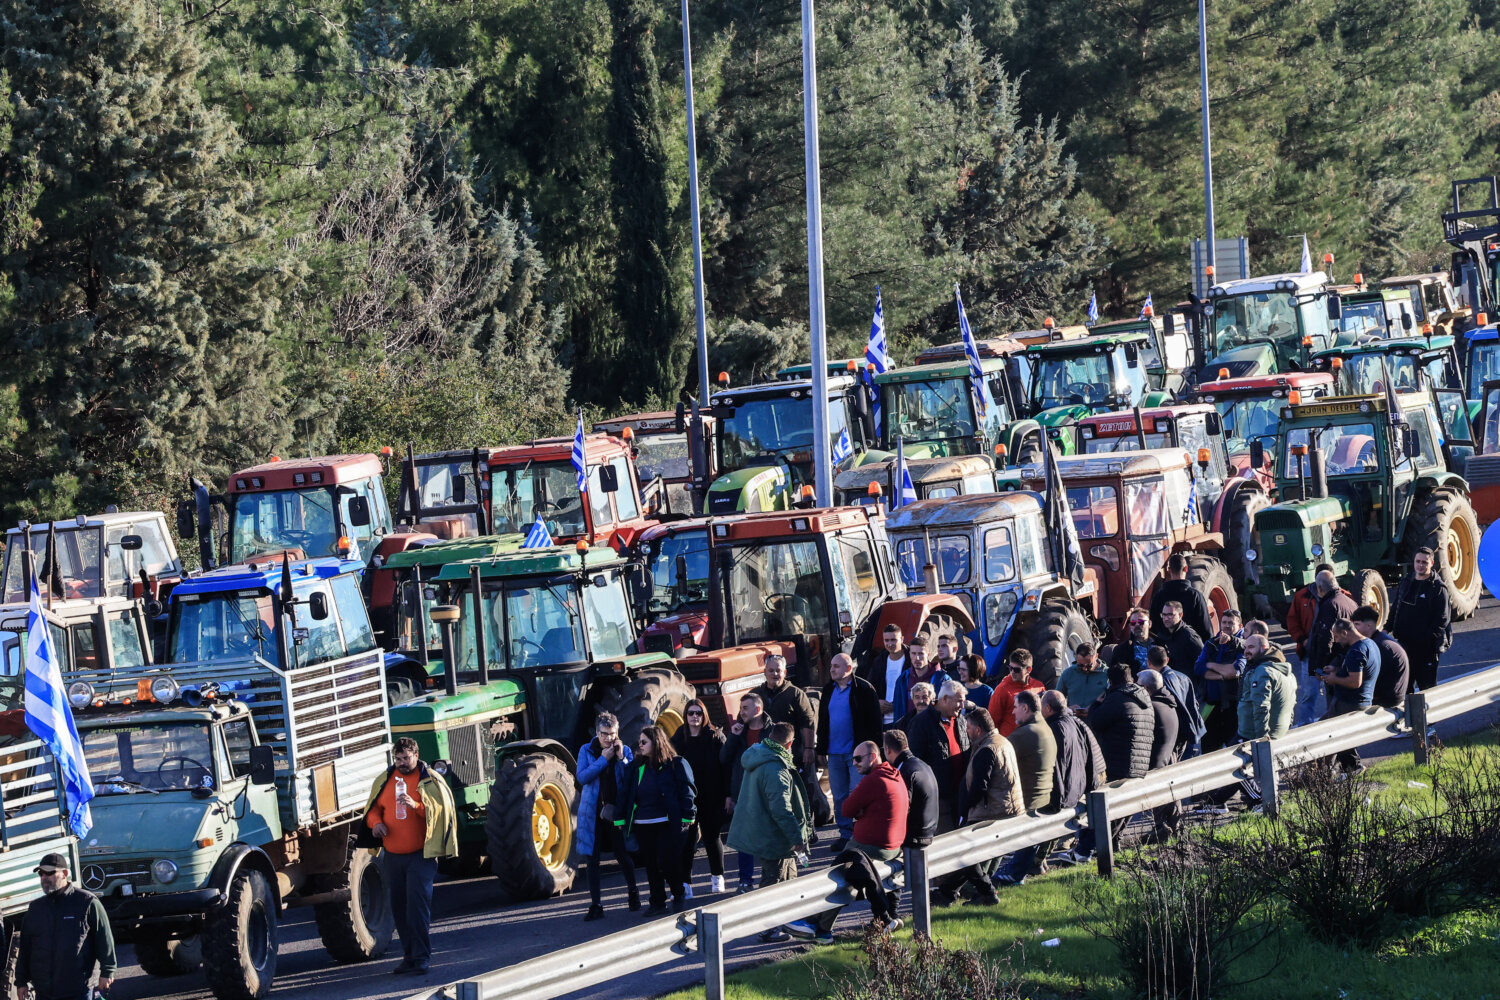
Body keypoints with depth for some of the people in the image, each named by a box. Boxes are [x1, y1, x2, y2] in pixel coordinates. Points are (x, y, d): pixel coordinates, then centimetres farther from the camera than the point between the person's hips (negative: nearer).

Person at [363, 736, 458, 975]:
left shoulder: (430, 781, -2)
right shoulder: (385, 780, 11)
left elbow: (439, 810, -11)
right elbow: (373, 807, 20)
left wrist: (416, 805, -27)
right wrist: (375, 822, -3)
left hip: (421, 855, -5)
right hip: (392, 855, 5)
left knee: (417, 904, -13)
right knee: (398, 908, 8)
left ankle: (421, 958, -11)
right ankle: (410, 955, 18)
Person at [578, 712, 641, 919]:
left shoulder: (625, 751, 2)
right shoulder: (587, 751, 1)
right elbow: (582, 777, -11)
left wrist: (621, 758, -16)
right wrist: (603, 760, -15)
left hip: (616, 812, 0)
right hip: (593, 813, 0)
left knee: (623, 856, 7)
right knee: (592, 859, -1)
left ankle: (633, 893, 32)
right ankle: (596, 905, 3)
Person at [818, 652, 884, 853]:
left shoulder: (863, 689, -7)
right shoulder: (828, 690, 12)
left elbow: (874, 721, -7)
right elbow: (822, 721, 18)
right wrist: (822, 749, 14)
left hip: (856, 752, -6)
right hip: (835, 753, 6)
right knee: (839, 797, 9)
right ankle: (845, 834, 17)